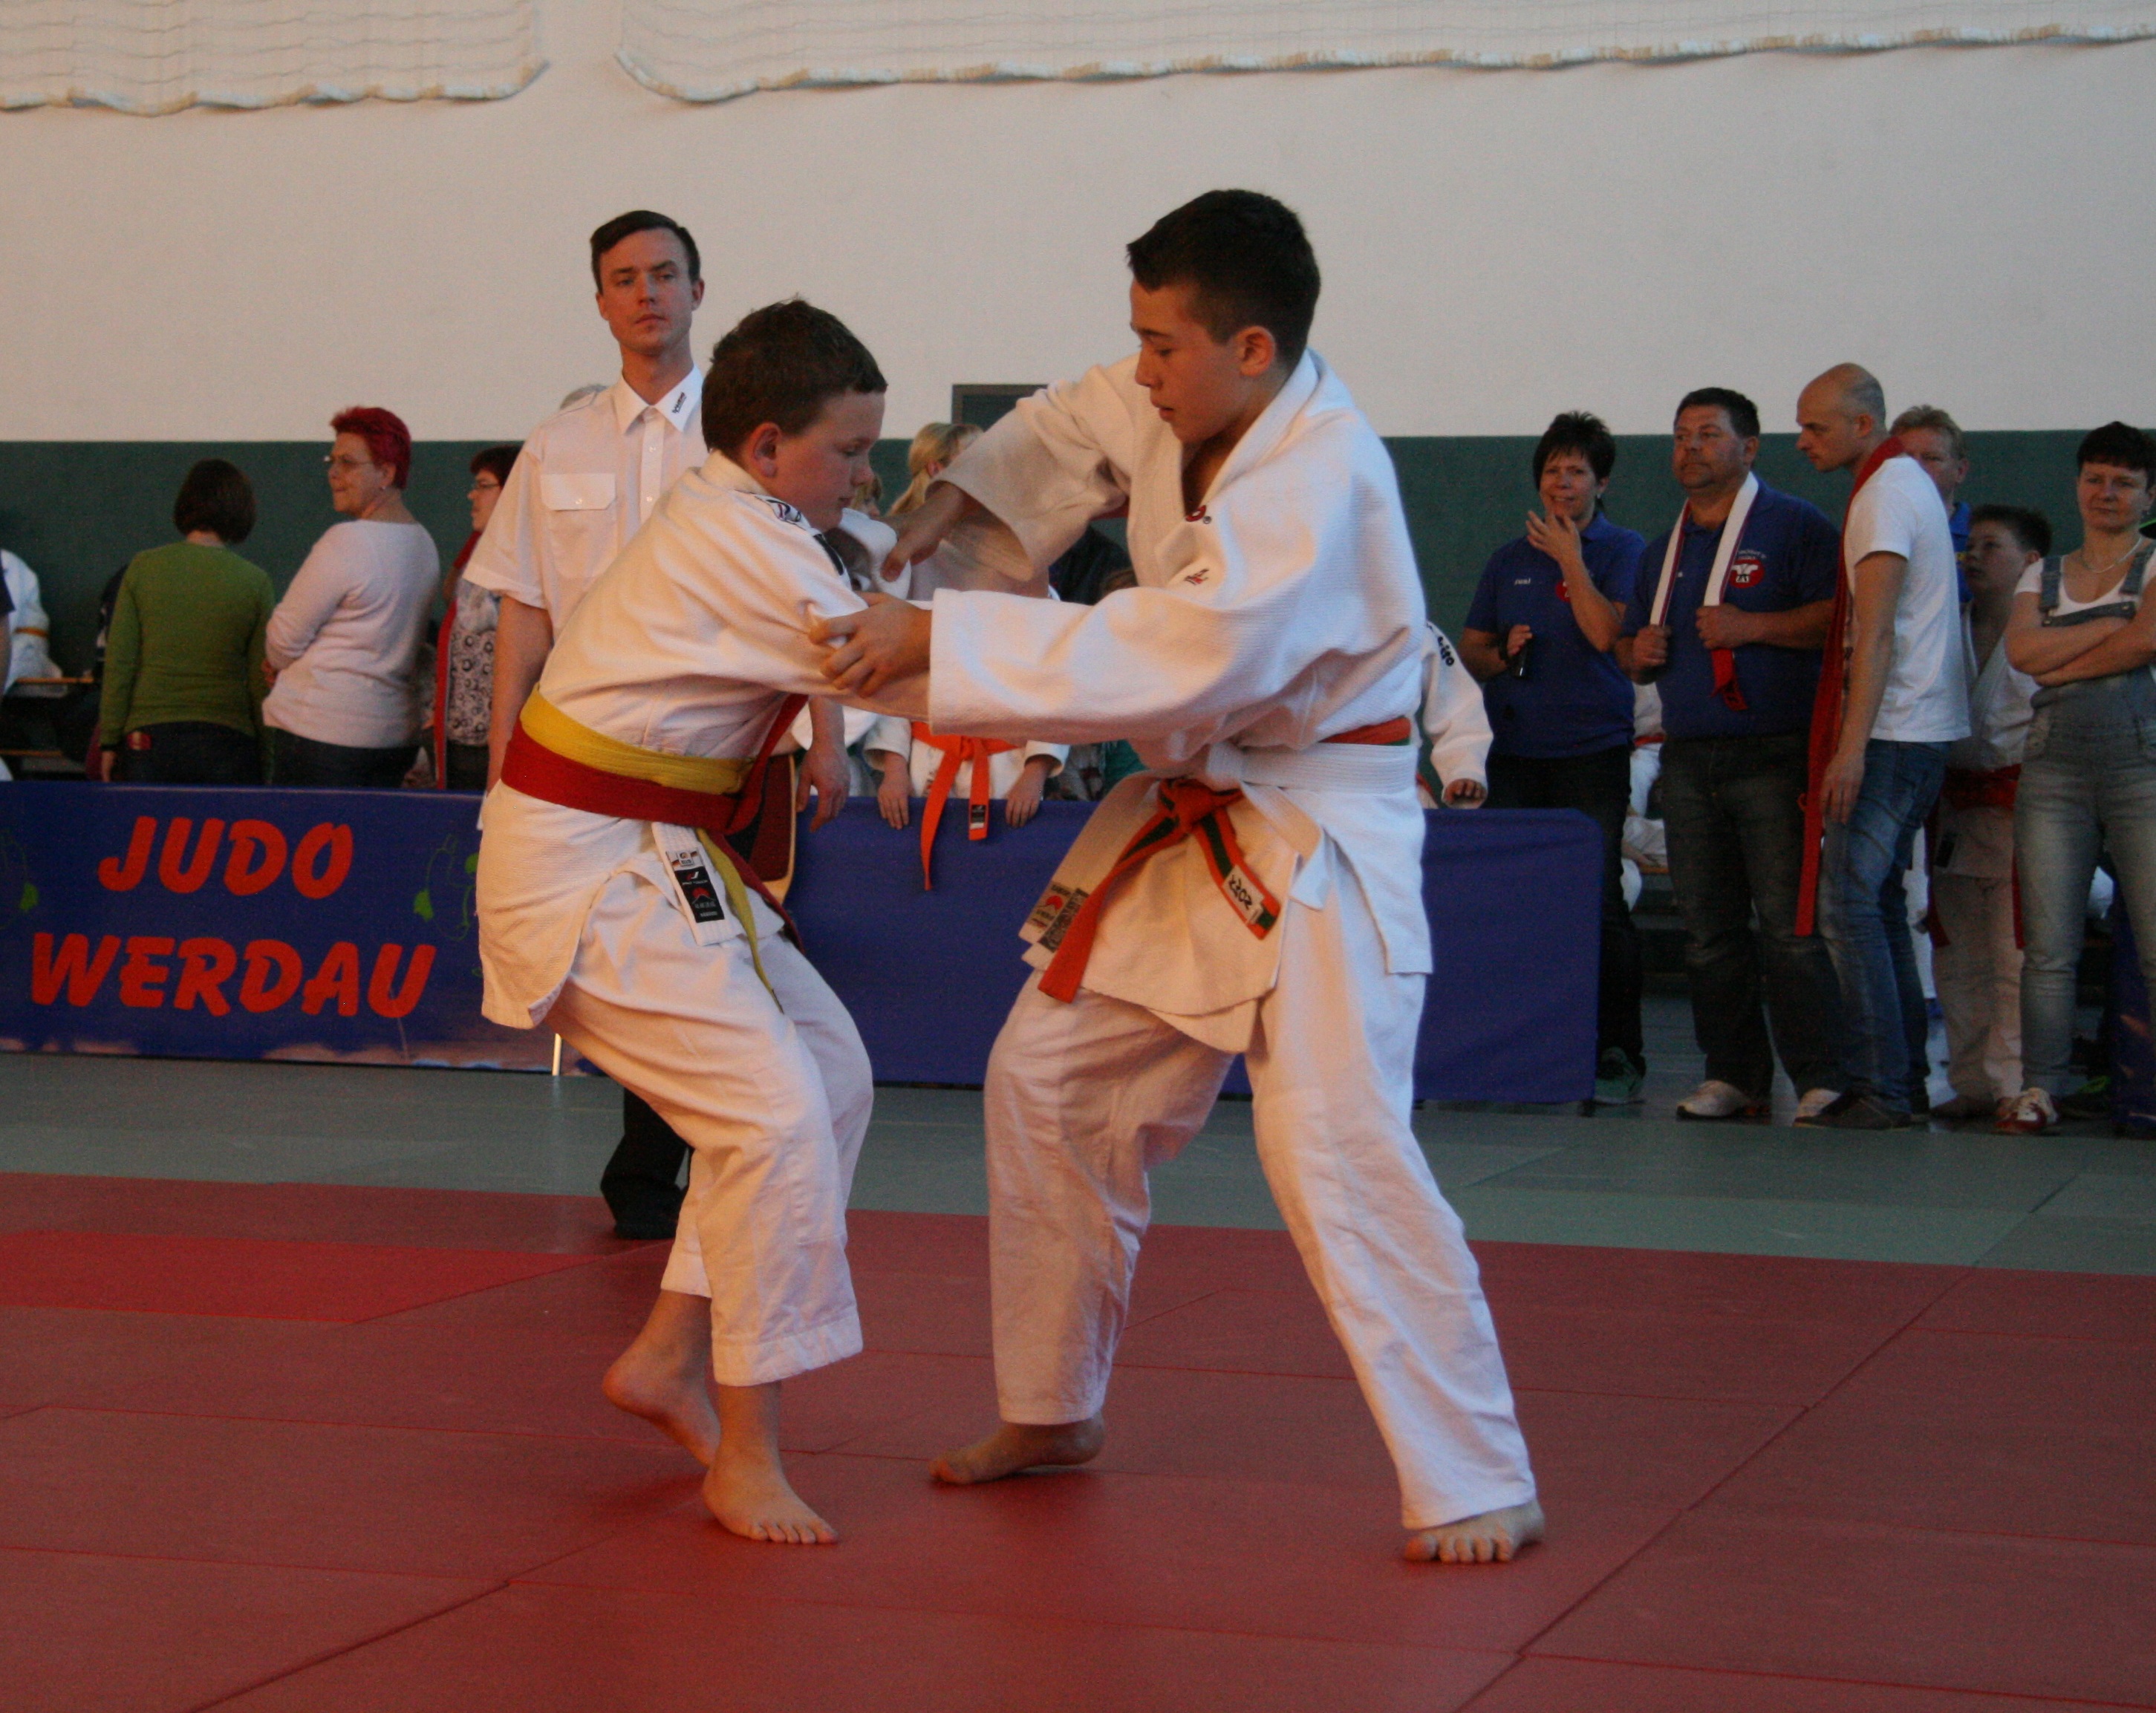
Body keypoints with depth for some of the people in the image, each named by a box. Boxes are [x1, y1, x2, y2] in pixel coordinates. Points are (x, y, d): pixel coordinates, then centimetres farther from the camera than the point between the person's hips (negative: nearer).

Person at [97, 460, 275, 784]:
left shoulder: (142, 568, 1)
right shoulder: (254, 581, -2)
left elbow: (118, 664, 1)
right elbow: (261, 679, 1)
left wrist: (109, 740, 7)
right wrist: (267, 754, 9)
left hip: (149, 737, 1)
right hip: (225, 741, -1)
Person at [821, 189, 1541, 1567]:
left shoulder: (1320, 481, -28)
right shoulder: (1177, 406, -1)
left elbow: (1176, 657, -38)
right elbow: (1070, 430, 22)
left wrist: (936, 644, -36)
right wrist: (943, 511, 3)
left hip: (1317, 842, -9)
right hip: (1187, 820, 9)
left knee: (1338, 1152, -17)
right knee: (1048, 1087, 11)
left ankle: (1477, 1488, -7)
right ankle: (1054, 1413, 27)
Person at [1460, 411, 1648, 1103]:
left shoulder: (1624, 552, 4)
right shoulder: (1509, 560, 17)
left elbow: (1608, 634, -11)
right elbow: (1471, 645, 19)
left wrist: (1570, 559, -7)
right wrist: (1501, 655, -2)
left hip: (1594, 753, -4)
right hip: (1516, 753, 4)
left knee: (1601, 904, -10)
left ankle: (1617, 1052, -5)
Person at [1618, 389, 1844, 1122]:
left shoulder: (1795, 525, 0)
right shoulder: (1665, 548, 22)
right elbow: (1631, 649, 29)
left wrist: (1752, 626, -17)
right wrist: (1638, 653, 6)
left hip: (1773, 755, -7)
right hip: (1688, 759, 7)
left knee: (1790, 924, -11)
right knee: (1708, 931, 7)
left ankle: (1819, 1078, -9)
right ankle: (1733, 1076, 13)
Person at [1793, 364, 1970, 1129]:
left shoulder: (1885, 493, -12)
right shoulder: (1908, 482, 18)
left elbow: (1875, 633, -20)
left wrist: (1851, 747, -24)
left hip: (1892, 732, -10)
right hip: (1924, 727, 10)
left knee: (1850, 905, -10)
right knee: (1881, 902, 12)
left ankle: (1878, 1089, -11)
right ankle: (1906, 1079, 14)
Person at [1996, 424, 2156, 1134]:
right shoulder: (2042, 577, 21)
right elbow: (2022, 650, 2)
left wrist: (2062, 667, 1)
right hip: (2054, 763, 3)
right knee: (2048, 947, -2)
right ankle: (2040, 1089, -1)